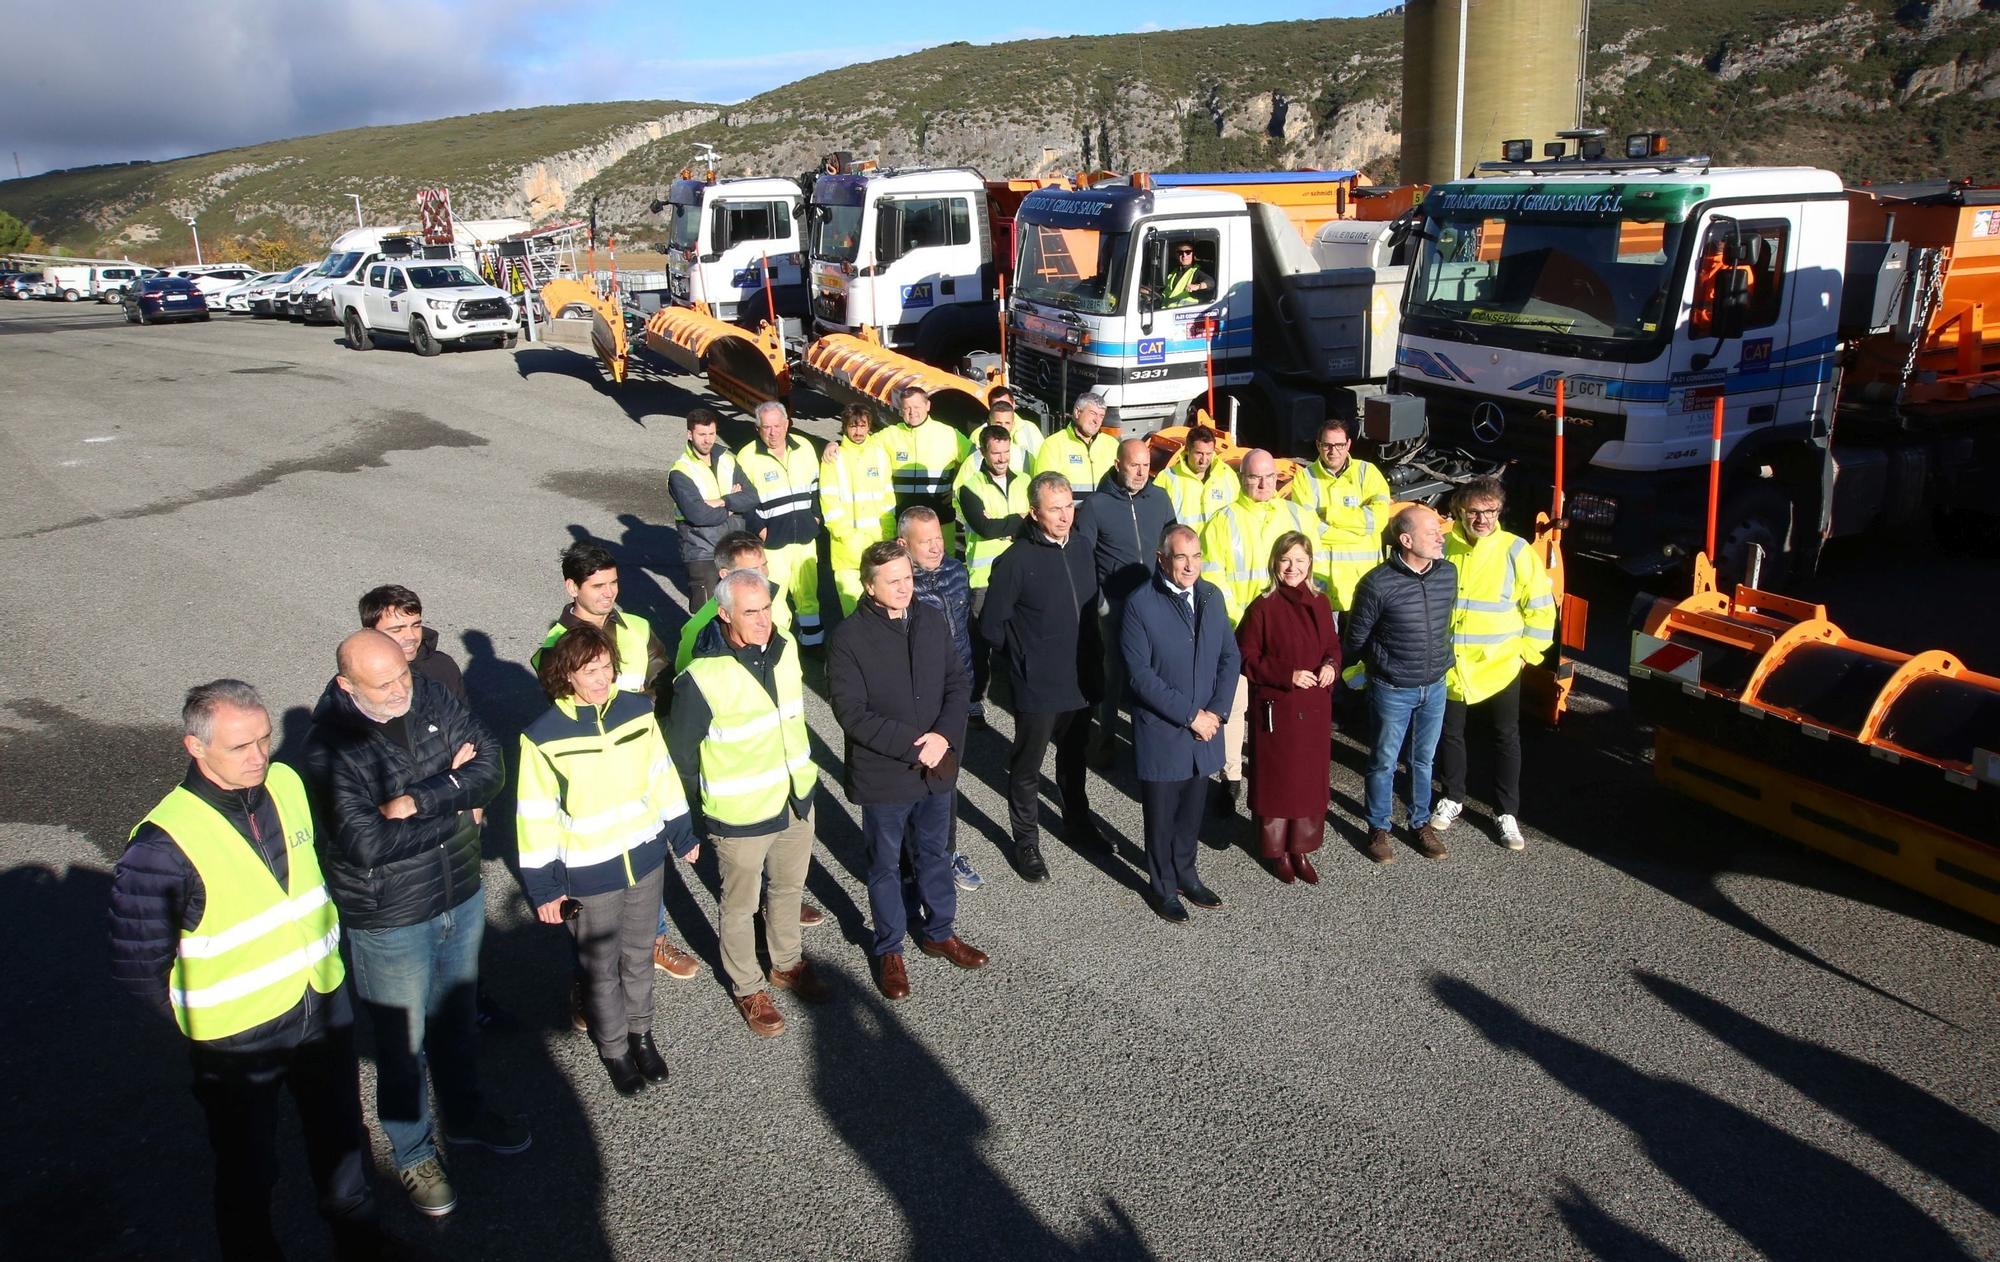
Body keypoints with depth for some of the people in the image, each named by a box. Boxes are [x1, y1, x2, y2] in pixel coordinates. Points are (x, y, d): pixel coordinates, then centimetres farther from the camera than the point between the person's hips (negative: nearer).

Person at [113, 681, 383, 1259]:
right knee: (248, 1172, 18)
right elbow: (138, 967, -18)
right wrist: (201, 1021, -8)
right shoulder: (162, 846, -26)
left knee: (343, 1139, 26)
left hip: (325, 1006, 6)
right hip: (236, 1039, -5)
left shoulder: (286, 784, -8)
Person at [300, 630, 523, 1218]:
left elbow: (490, 764, -12)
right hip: (388, 921, -5)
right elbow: (367, 844, -31)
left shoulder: (431, 696, -9)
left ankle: (464, 1115, 49)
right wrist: (455, 803, -20)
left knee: (457, 1017, 25)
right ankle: (412, 1152, 39)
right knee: (403, 1042, 15)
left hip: (462, 897, 5)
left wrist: (419, 800, -26)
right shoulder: (330, 748, -24)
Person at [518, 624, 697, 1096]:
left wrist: (682, 834, 11)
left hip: (645, 859, 3)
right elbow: (536, 818, -12)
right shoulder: (543, 737, -18)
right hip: (589, 876, -3)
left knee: (639, 955, 21)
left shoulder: (637, 710, -8)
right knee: (601, 968, 16)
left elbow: (662, 776, 4)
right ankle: (613, 1048, 38)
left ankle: (641, 1032, 44)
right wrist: (543, 888, -9)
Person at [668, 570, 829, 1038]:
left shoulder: (785, 648, -7)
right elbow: (681, 752, -13)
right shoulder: (702, 679, -27)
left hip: (796, 800, 6)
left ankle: (786, 963, 50)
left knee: (789, 886, 25)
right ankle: (748, 988, 38)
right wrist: (702, 812, -2)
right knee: (740, 906, 16)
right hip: (740, 817, -6)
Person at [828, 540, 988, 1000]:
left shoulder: (931, 620, -2)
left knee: (935, 855, 22)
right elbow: (851, 713, -20)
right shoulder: (849, 637, -17)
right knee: (886, 865, 15)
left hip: (937, 769, 4)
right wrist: (911, 746, -22)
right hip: (882, 776, -4)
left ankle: (940, 932, 43)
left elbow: (959, 681, 1)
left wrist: (944, 735, -15)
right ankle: (889, 950, 33)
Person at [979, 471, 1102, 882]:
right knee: (1027, 767, 10)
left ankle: (1077, 820, 44)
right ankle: (1026, 841, 25)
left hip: (1080, 682, 6)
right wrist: (1024, 655, -4)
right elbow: (991, 624, -12)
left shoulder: (1081, 553, 2)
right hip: (1037, 688, -6)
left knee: (1074, 758, 24)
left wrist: (1092, 659, 9)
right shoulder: (1016, 561, -18)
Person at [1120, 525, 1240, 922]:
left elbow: (1230, 657, 6)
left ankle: (1186, 874, 39)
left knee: (1191, 812, 19)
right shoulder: (1140, 605, -16)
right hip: (1161, 734, -5)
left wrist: (1216, 711, -7)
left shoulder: (1212, 596, 2)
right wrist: (1190, 716, -17)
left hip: (1205, 730, 5)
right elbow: (1141, 676, -18)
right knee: (1161, 815, 11)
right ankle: (1164, 887, 29)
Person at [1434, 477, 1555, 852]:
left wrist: (1526, 651, -6)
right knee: (1450, 733, 15)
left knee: (1506, 738, 9)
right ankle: (1453, 799, 34)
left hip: (1499, 667, -2)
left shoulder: (1516, 550, -10)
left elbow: (1541, 607, -4)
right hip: (1450, 666, 2)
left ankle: (1507, 813, 22)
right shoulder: (1443, 548, -5)